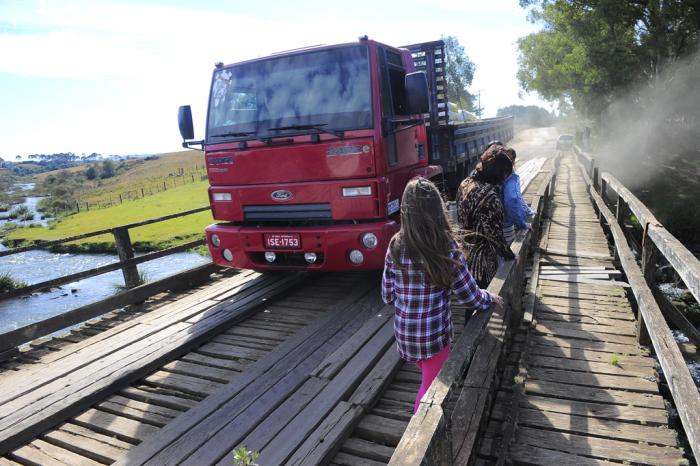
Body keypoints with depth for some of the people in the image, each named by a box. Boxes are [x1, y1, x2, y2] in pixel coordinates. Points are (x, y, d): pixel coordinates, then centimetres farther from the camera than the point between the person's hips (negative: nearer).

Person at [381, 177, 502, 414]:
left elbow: (387, 296, -2)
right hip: (434, 336, -4)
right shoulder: (447, 249, -19)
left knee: (428, 379, 28)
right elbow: (470, 297, -10)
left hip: (404, 333, 5)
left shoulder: (395, 248, -11)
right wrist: (491, 298, 11)